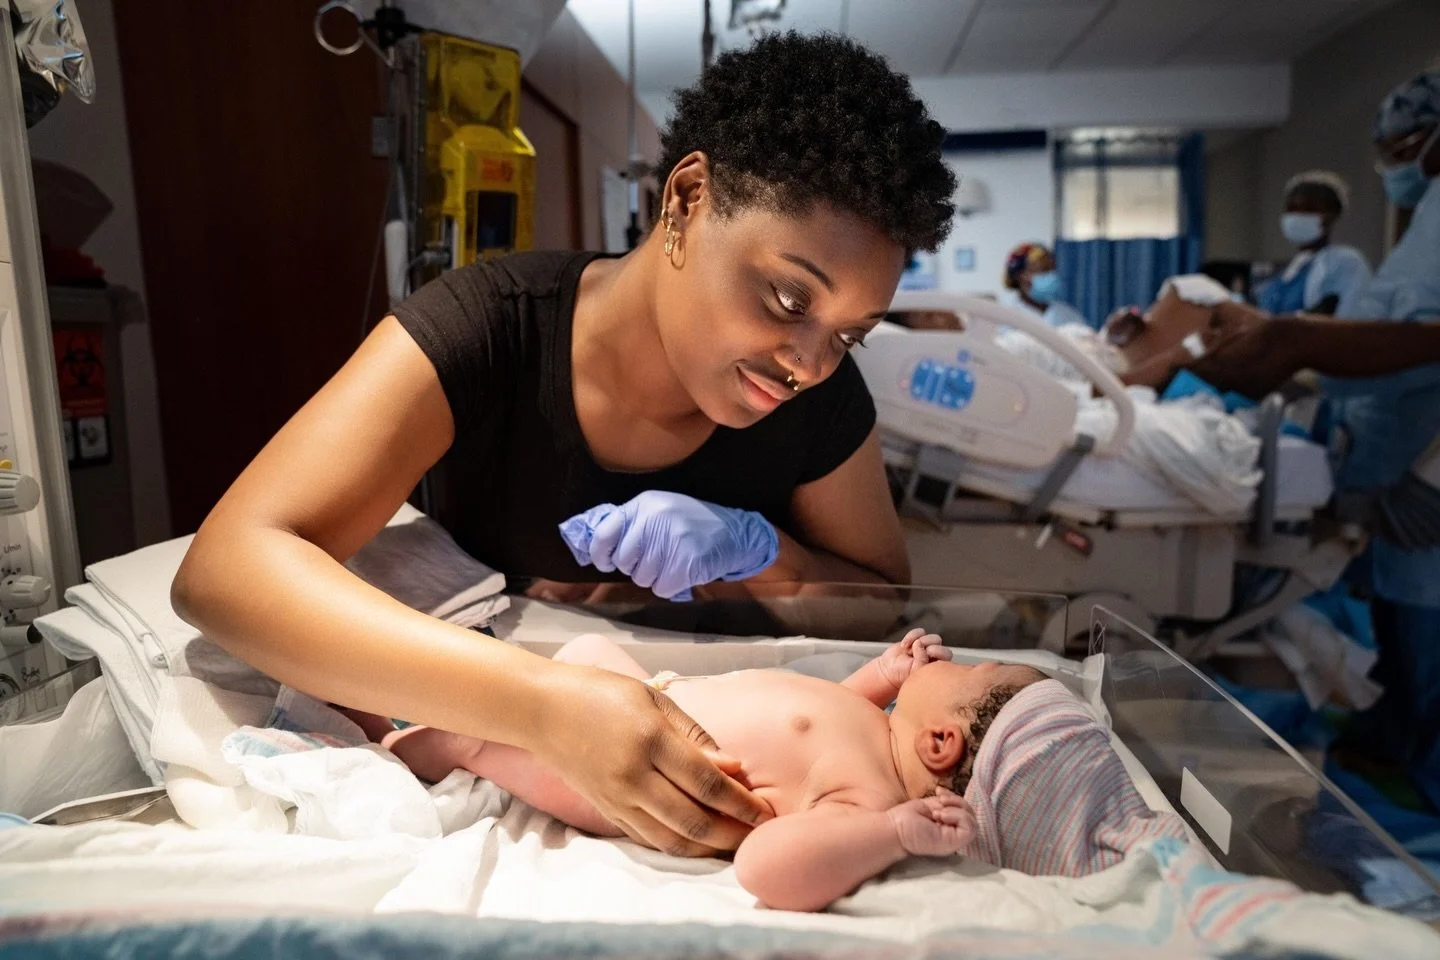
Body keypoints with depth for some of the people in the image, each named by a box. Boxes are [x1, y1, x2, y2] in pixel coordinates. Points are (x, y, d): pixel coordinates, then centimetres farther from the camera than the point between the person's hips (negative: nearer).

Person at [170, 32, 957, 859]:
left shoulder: (824, 401, -14)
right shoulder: (483, 329, -23)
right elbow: (225, 568, -31)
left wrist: (761, 553, -24)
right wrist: (541, 701, -45)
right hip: (488, 750, 0)